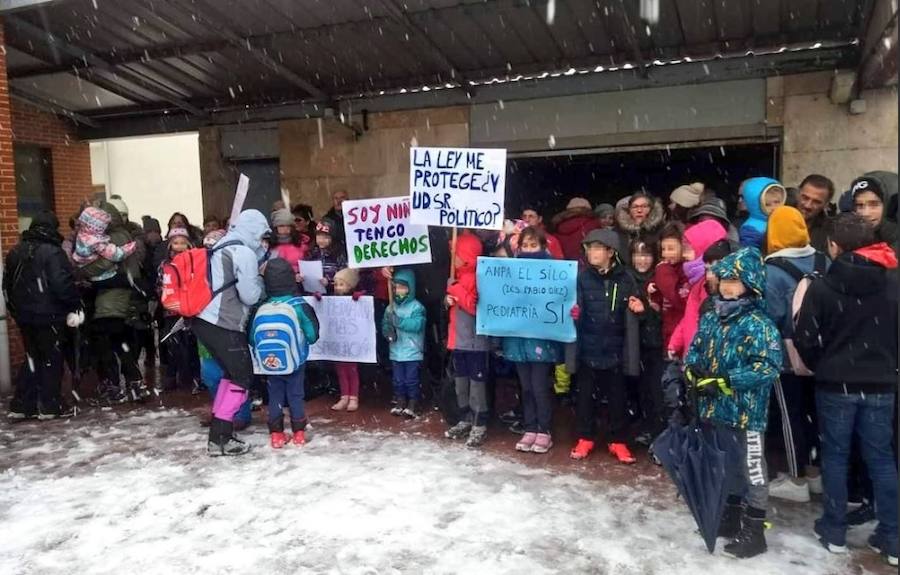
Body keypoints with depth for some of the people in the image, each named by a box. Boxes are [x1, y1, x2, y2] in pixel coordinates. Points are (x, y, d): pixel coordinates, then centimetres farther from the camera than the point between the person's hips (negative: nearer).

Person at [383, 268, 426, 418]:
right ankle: (400, 403, 26)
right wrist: (388, 331, -18)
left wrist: (398, 321, -29)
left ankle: (413, 405, 11)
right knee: (398, 380, 14)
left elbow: (417, 324, -23)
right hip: (396, 351, 5)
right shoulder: (391, 307, 7)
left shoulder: (416, 306, -10)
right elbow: (384, 324, 5)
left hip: (413, 352, -5)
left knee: (412, 380, 1)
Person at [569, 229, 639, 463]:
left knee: (617, 396, 10)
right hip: (588, 349, 0)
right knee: (586, 396, 10)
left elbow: (632, 314, 9)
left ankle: (618, 441, 24)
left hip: (614, 349, 1)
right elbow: (577, 313, -6)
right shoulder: (582, 278, -3)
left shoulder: (625, 279, -1)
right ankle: (585, 439, 24)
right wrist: (574, 315, -27)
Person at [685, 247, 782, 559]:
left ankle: (754, 531, 20)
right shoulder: (711, 317, 5)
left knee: (751, 469, 7)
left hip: (745, 413, -7)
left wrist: (725, 381, -24)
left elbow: (769, 367, -23)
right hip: (713, 409, 7)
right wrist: (692, 370, -6)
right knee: (726, 467, 21)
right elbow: (695, 350, 15)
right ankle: (732, 516, 38)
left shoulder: (759, 325, -15)